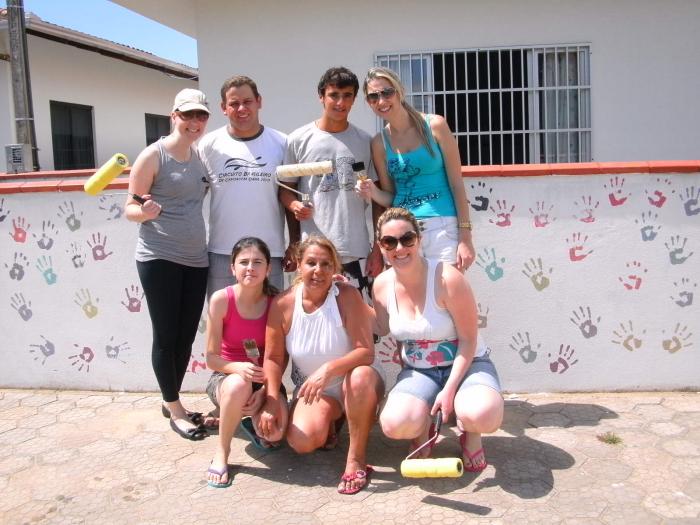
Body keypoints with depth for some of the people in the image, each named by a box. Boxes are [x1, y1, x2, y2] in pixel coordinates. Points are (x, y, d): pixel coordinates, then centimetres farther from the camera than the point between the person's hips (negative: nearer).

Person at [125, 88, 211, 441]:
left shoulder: (200, 156, 10)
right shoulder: (153, 155, -8)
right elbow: (130, 208, -7)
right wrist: (146, 211, -27)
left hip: (196, 259, 6)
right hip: (159, 259, -6)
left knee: (186, 336, 12)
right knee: (166, 336, 3)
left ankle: (171, 400, 30)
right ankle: (175, 411, 17)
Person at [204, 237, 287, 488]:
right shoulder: (221, 300, -14)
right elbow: (212, 357, -11)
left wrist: (264, 391, -21)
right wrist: (239, 368, -31)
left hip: (265, 380, 1)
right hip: (226, 376, -1)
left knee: (275, 433, -26)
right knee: (238, 386, -39)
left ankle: (252, 420, 15)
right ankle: (221, 453, -12)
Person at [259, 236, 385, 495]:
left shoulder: (347, 296, -20)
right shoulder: (282, 304, -12)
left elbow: (366, 352, -26)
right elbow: (273, 358, -4)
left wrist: (329, 369, -41)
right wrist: (272, 401, -15)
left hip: (352, 382, -2)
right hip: (312, 388, 3)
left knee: (360, 376, -39)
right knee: (301, 441, -23)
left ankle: (356, 459, -20)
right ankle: (330, 422, 16)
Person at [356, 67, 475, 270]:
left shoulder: (434, 126, -1)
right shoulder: (379, 143, 6)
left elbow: (456, 183, -2)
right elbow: (389, 197, 13)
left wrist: (465, 238, -7)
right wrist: (373, 192, -10)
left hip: (442, 227, -2)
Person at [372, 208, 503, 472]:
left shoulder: (447, 278, -21)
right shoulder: (382, 284, -5)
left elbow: (468, 340, -16)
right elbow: (382, 328, 12)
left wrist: (450, 389, -22)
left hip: (465, 364, -3)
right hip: (418, 370, 3)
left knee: (483, 416, -36)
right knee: (395, 424, -28)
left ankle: (470, 435, 4)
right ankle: (422, 431, 11)